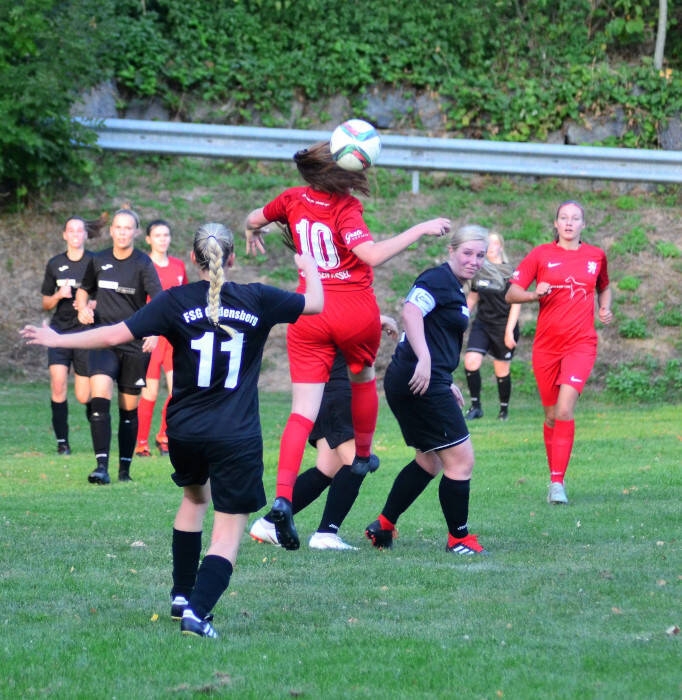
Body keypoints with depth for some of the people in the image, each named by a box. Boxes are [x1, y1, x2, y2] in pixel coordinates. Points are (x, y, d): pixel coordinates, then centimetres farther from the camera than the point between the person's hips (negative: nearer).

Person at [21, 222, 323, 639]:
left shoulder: (176, 302, -4)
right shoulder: (257, 300, -2)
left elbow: (117, 334, -7)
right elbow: (315, 304, 13)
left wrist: (58, 339, 5)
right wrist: (310, 267, 35)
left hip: (185, 430, 2)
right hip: (236, 439, -2)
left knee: (194, 497, 31)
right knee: (228, 535, 0)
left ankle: (182, 595, 35)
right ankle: (197, 611, -21)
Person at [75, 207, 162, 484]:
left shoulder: (143, 263, -7)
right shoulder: (99, 261, 4)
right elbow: (84, 289, 22)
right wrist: (83, 307, 0)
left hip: (135, 344, -1)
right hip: (104, 341, 1)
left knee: (129, 408, 6)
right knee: (99, 397, -20)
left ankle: (125, 468, 19)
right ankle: (101, 465, -23)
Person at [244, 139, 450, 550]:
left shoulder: (294, 199, 2)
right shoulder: (346, 209, -14)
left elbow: (254, 219, 21)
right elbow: (372, 255, -29)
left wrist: (253, 233, 45)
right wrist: (421, 230, -22)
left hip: (310, 313, 3)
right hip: (356, 311, -3)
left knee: (303, 411, -4)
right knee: (364, 378, 30)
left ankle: (283, 497, -20)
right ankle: (364, 455, 46)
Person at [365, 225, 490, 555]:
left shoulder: (454, 288, 20)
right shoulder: (439, 279, -12)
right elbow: (410, 312, -28)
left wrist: (446, 382, 27)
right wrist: (424, 359, -36)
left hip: (426, 381, 11)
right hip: (423, 383, -11)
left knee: (429, 462, 22)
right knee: (461, 460, -4)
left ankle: (383, 526, 25)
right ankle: (459, 539, 6)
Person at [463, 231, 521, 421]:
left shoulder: (509, 272, -6)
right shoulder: (478, 271, 7)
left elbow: (516, 303, -6)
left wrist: (509, 331, -12)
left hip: (503, 326, -3)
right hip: (482, 324, 3)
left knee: (502, 370, 3)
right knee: (471, 361, -16)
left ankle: (504, 409, 22)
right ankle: (475, 406, -6)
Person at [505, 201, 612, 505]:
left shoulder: (596, 256, 7)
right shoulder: (541, 255, 2)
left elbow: (603, 287, 26)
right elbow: (511, 294, -1)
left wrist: (605, 309, 6)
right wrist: (534, 294, -21)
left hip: (581, 344, -1)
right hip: (546, 345, 1)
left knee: (565, 409, -18)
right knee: (551, 415, 8)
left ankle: (558, 482, -17)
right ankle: (554, 478, 23)